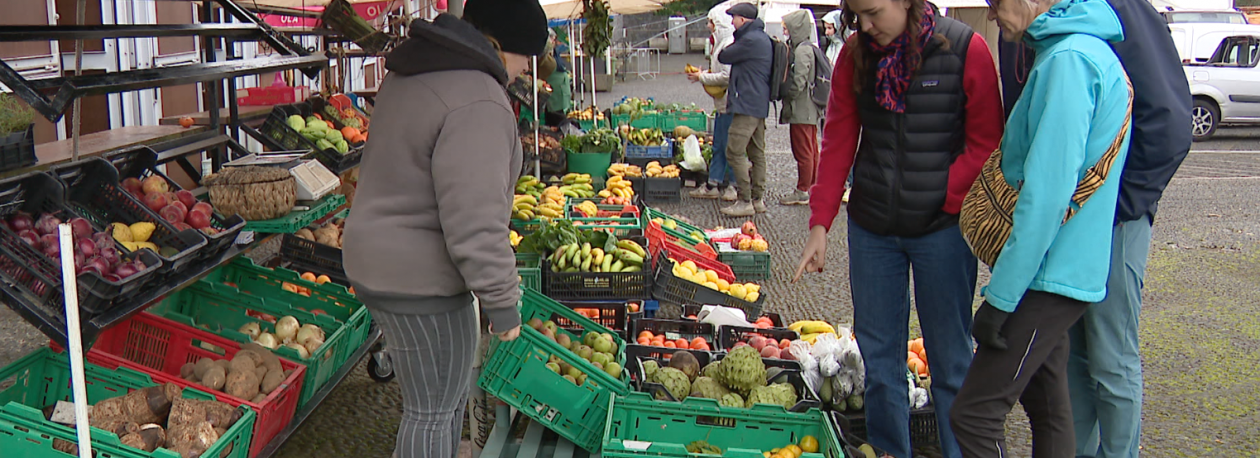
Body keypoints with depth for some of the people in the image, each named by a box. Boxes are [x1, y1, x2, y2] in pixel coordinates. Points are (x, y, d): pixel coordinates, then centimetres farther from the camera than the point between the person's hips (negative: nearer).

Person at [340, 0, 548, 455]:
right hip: (419, 280, -10)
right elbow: (475, 222, -27)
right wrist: (501, 302, -17)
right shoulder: (477, 102, -23)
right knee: (433, 412, 4)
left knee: (450, 390, 23)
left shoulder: (415, 74, 9)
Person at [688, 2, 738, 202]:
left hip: (729, 104, -11)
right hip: (722, 103, 11)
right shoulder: (721, 42, 15)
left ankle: (734, 185, 7)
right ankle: (713, 185, 19)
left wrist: (702, 77, -12)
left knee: (729, 146, -2)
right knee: (718, 146, 13)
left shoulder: (729, 44, -17)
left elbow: (727, 77, -22)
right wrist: (703, 74, 9)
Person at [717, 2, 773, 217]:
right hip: (759, 104, 11)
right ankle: (758, 199, 18)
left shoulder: (750, 40, -16)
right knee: (757, 152, 12)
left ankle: (745, 202, -9)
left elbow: (724, 57, -9)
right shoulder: (762, 38, 17)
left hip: (747, 104, -11)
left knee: (735, 152, -9)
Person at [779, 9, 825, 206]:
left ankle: (802, 192, 4)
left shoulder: (802, 50, -17)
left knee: (803, 151, -3)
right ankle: (813, 187, 21)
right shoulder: (809, 48, 13)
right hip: (810, 109, 10)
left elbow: (797, 83, -20)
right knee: (811, 151, 14)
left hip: (801, 110, -10)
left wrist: (784, 97, -6)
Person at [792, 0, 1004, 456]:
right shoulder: (855, 55, 3)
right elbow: (838, 141, 4)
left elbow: (985, 143, -5)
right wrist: (820, 224, -1)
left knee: (950, 358, 5)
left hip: (941, 229, -3)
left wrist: (945, 202, -13)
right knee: (878, 354, 11)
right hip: (871, 228, 4)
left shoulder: (965, 49, -8)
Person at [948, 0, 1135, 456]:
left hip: (1050, 275, -10)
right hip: (1054, 269, 10)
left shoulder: (1069, 60, -19)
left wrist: (1001, 296, -21)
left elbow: (1047, 192, -24)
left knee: (974, 414, -8)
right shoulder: (1085, 51, 14)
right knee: (1046, 405, 19)